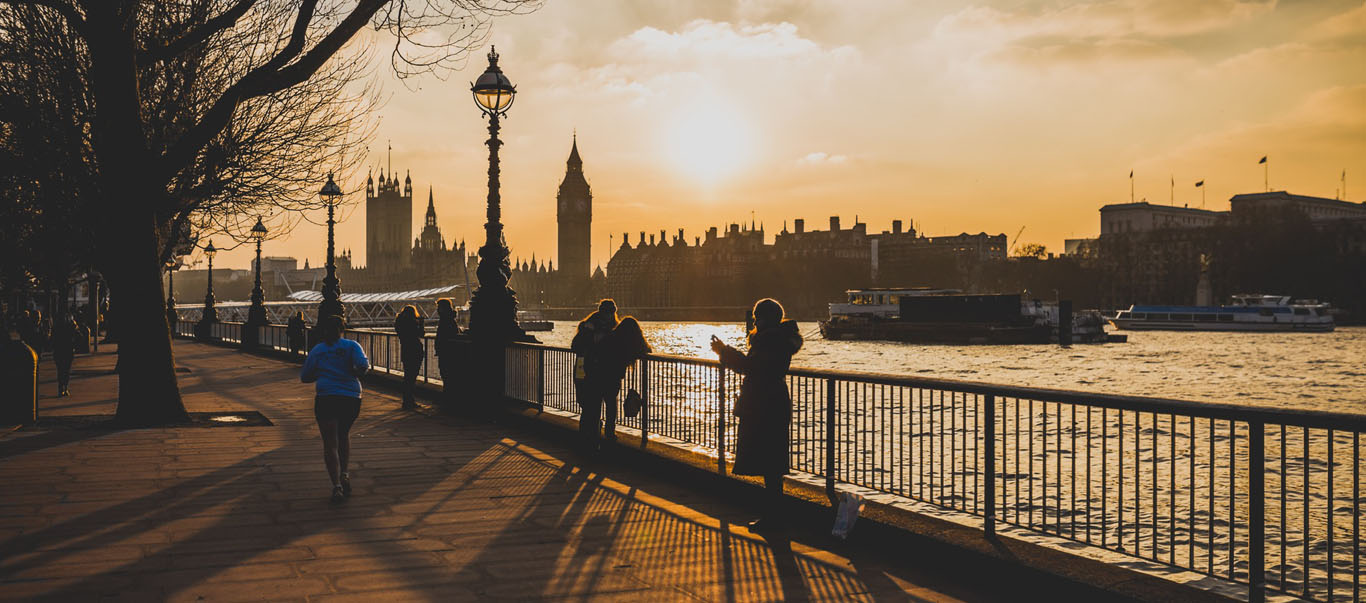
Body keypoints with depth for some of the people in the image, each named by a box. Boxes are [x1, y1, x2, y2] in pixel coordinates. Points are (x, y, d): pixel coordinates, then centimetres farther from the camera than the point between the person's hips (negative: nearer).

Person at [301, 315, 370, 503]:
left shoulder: (316, 350, 8)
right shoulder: (352, 346, 4)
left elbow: (304, 377, 12)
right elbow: (362, 365, -13)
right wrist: (356, 373, 8)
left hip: (326, 399, -1)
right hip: (351, 398, 1)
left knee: (330, 443, -2)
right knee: (344, 435, 25)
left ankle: (337, 485, -15)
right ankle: (344, 474, 14)